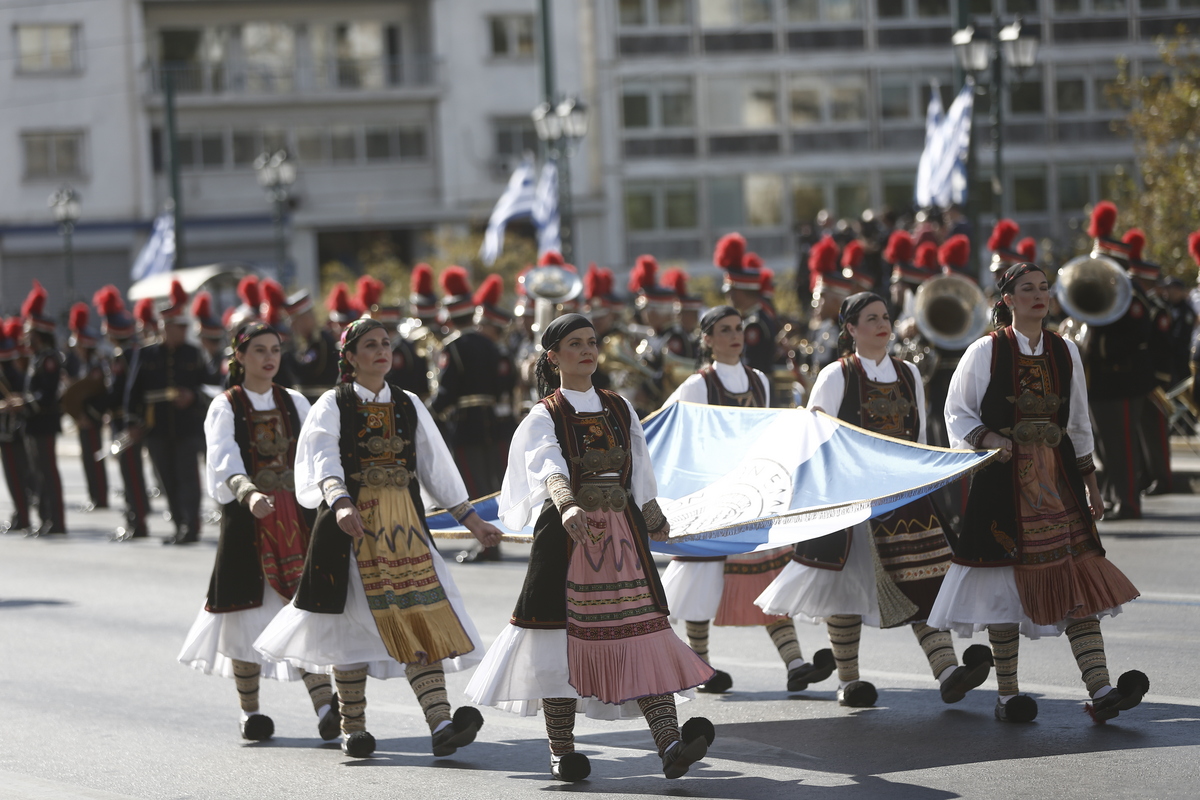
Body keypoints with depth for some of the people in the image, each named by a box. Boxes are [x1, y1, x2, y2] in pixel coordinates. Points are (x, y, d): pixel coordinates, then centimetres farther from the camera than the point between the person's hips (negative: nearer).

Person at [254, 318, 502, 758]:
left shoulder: (408, 405, 12)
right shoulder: (333, 405, 0)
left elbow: (437, 468, 15)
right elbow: (324, 461, -17)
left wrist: (472, 521, 11)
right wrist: (341, 504, -36)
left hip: (404, 524, 3)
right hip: (351, 523, -3)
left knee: (422, 617, -10)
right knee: (354, 623, 0)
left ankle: (441, 725, -20)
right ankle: (353, 729, 13)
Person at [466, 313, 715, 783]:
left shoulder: (620, 409, 14)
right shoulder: (544, 416, -1)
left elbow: (641, 475, 21)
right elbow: (550, 468, -21)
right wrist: (568, 506, -39)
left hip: (622, 533, 3)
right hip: (566, 533, -3)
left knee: (642, 630, -8)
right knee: (563, 636, -3)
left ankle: (670, 745, -20)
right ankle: (561, 751, 8)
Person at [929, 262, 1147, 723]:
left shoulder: (1065, 352, 10)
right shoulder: (985, 352, -1)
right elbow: (957, 412, 4)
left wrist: (1090, 481, 17)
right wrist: (987, 438, -15)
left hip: (1057, 479, 3)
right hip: (1003, 478, -3)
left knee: (1078, 578, -7)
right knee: (1006, 580, 0)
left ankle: (1100, 692, -14)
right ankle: (1007, 696, 10)